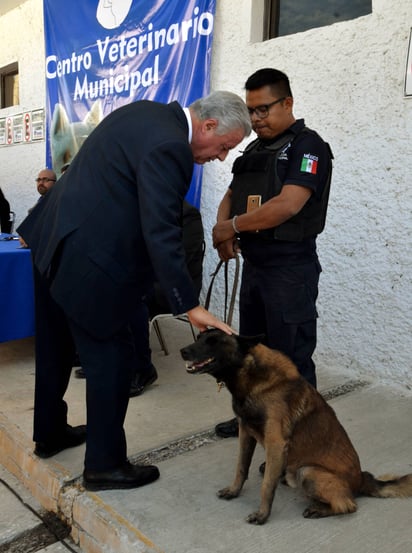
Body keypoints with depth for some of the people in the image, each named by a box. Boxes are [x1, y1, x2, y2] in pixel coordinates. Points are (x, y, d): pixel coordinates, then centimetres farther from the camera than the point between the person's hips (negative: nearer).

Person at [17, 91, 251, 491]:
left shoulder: (147, 112, 11)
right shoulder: (168, 147, -20)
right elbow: (162, 234, -26)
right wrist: (190, 307, -23)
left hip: (53, 238, 11)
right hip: (88, 259, -11)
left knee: (55, 347, 21)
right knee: (111, 357, 2)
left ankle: (49, 433, 41)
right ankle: (104, 465, 17)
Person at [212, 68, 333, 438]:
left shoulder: (307, 145, -9)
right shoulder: (255, 149, 15)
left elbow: (288, 205, -23)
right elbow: (230, 197, 15)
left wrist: (234, 226, -14)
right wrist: (223, 232, -6)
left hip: (290, 269, -8)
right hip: (254, 265, 8)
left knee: (291, 357, 0)